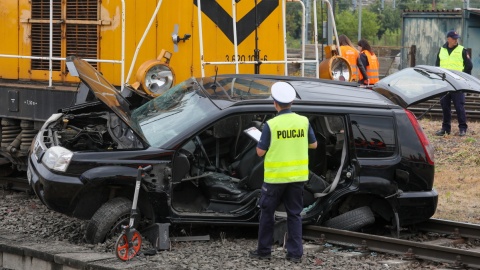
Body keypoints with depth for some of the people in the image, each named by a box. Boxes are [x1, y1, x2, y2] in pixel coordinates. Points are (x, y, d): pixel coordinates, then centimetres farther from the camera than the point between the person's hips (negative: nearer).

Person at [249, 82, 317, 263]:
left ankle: (264, 250, 16)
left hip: (275, 177, -3)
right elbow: (313, 144, 10)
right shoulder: (303, 122, -3)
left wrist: (260, 142, 12)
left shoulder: (271, 125, -14)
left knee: (267, 212, 11)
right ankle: (295, 253, 8)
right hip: (297, 176, 3)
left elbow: (260, 152, -9)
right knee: (294, 214, 10)